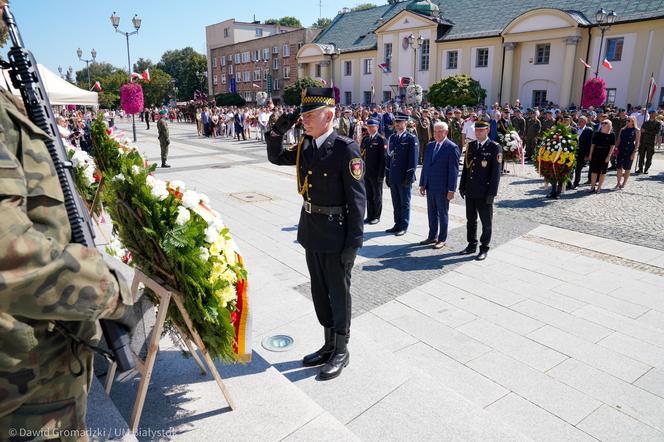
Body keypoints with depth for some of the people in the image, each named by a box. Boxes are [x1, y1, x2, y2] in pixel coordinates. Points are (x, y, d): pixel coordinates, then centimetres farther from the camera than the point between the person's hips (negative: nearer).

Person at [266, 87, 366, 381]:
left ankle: (341, 351, 28)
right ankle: (329, 346, 36)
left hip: (336, 235, -7)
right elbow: (276, 158, 20)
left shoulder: (346, 150, -17)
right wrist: (277, 132, 1)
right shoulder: (305, 146, 3)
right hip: (311, 232, 7)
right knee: (319, 292, 18)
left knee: (338, 294, 8)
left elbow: (357, 200, -17)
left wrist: (353, 244, -17)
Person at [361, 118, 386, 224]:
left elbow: (383, 158, -13)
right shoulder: (365, 139, 11)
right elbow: (362, 155, 13)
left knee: (377, 196, 7)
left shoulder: (381, 140, -8)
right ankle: (370, 216, 22)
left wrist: (381, 174, -16)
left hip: (376, 174, -6)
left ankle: (376, 217, 17)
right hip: (366, 173, 6)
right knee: (369, 196, 12)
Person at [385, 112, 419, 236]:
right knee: (396, 203, 13)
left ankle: (404, 227, 12)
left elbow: (413, 159, -10)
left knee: (405, 203, 4)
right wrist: (388, 175, 12)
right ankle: (397, 225, 23)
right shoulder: (392, 138, 12)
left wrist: (409, 177, -14)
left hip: (404, 178, -6)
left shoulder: (411, 138, -7)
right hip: (393, 177, 6)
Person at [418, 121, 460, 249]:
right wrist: (422, 184, 10)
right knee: (431, 213, 14)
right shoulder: (430, 146, 9)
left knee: (442, 214, 6)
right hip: (430, 186, 6)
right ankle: (432, 236, 27)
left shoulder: (452, 148, -11)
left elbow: (454, 170, -13)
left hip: (442, 188, -6)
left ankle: (442, 239, 18)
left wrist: (451, 190, -15)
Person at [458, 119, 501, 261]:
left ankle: (484, 248, 18)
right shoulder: (470, 146, 9)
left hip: (484, 193, -5)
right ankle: (472, 245, 28)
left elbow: (496, 172, -11)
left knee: (486, 222, 6)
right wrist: (462, 186, 10)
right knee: (471, 219, 14)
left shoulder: (495, 147, -8)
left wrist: (492, 193, -14)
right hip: (470, 191, 6)